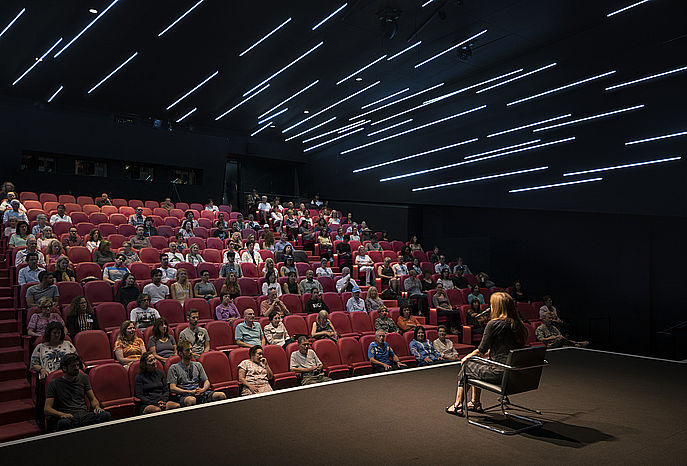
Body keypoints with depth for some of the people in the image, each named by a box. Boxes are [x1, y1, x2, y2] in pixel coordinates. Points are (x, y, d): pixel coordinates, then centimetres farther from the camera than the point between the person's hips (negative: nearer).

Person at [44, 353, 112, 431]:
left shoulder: (83, 378, 19)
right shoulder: (54, 383, 8)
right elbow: (47, 409, 1)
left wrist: (97, 406, -6)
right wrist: (62, 414, -20)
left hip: (85, 414, 3)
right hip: (68, 417, -3)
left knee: (106, 415, -29)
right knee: (64, 423, -42)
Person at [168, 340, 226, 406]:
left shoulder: (198, 365, 21)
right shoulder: (174, 368, 7)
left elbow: (207, 382, 19)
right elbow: (172, 388, -2)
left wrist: (203, 389, -7)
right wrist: (190, 392, -14)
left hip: (199, 392, 4)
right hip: (184, 395, -4)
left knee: (222, 395, -23)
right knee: (191, 400, -43)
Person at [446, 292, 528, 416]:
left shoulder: (494, 324, -15)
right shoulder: (520, 325, 7)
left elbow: (482, 349, -7)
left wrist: (467, 357, 10)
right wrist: (488, 353, 26)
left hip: (499, 373, -8)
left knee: (466, 365, 14)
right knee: (476, 364, 27)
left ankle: (458, 405, 22)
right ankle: (475, 403, 36)